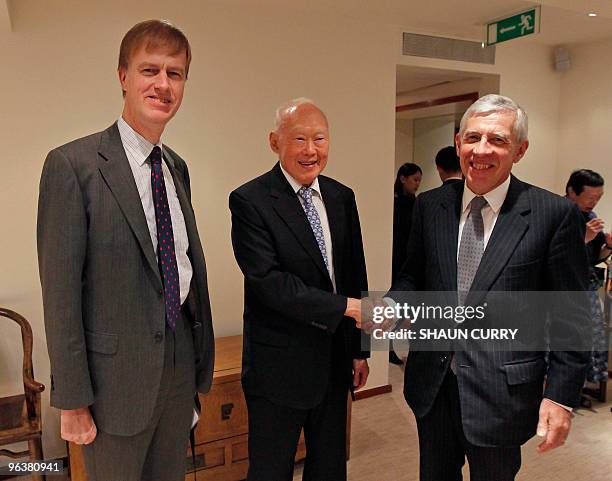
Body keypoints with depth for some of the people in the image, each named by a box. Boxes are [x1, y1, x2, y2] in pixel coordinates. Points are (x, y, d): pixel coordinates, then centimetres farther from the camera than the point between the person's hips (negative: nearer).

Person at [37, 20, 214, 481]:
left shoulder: (177, 167, 7)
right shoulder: (73, 164, -14)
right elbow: (60, 291, -14)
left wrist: (200, 355, 12)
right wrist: (72, 400, -11)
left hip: (181, 360, 6)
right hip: (118, 369, -6)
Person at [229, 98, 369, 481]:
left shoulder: (342, 198, 5)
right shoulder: (250, 201, -13)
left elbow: (355, 276, 9)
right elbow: (269, 281, -22)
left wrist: (359, 350, 10)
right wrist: (347, 307, -23)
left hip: (336, 362, 6)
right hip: (280, 364, -5)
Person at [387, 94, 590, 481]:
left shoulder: (555, 214, -11)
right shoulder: (430, 206, 0)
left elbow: (570, 317, -7)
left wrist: (561, 396, -9)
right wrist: (392, 304, -13)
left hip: (502, 389, -3)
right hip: (432, 382, 4)